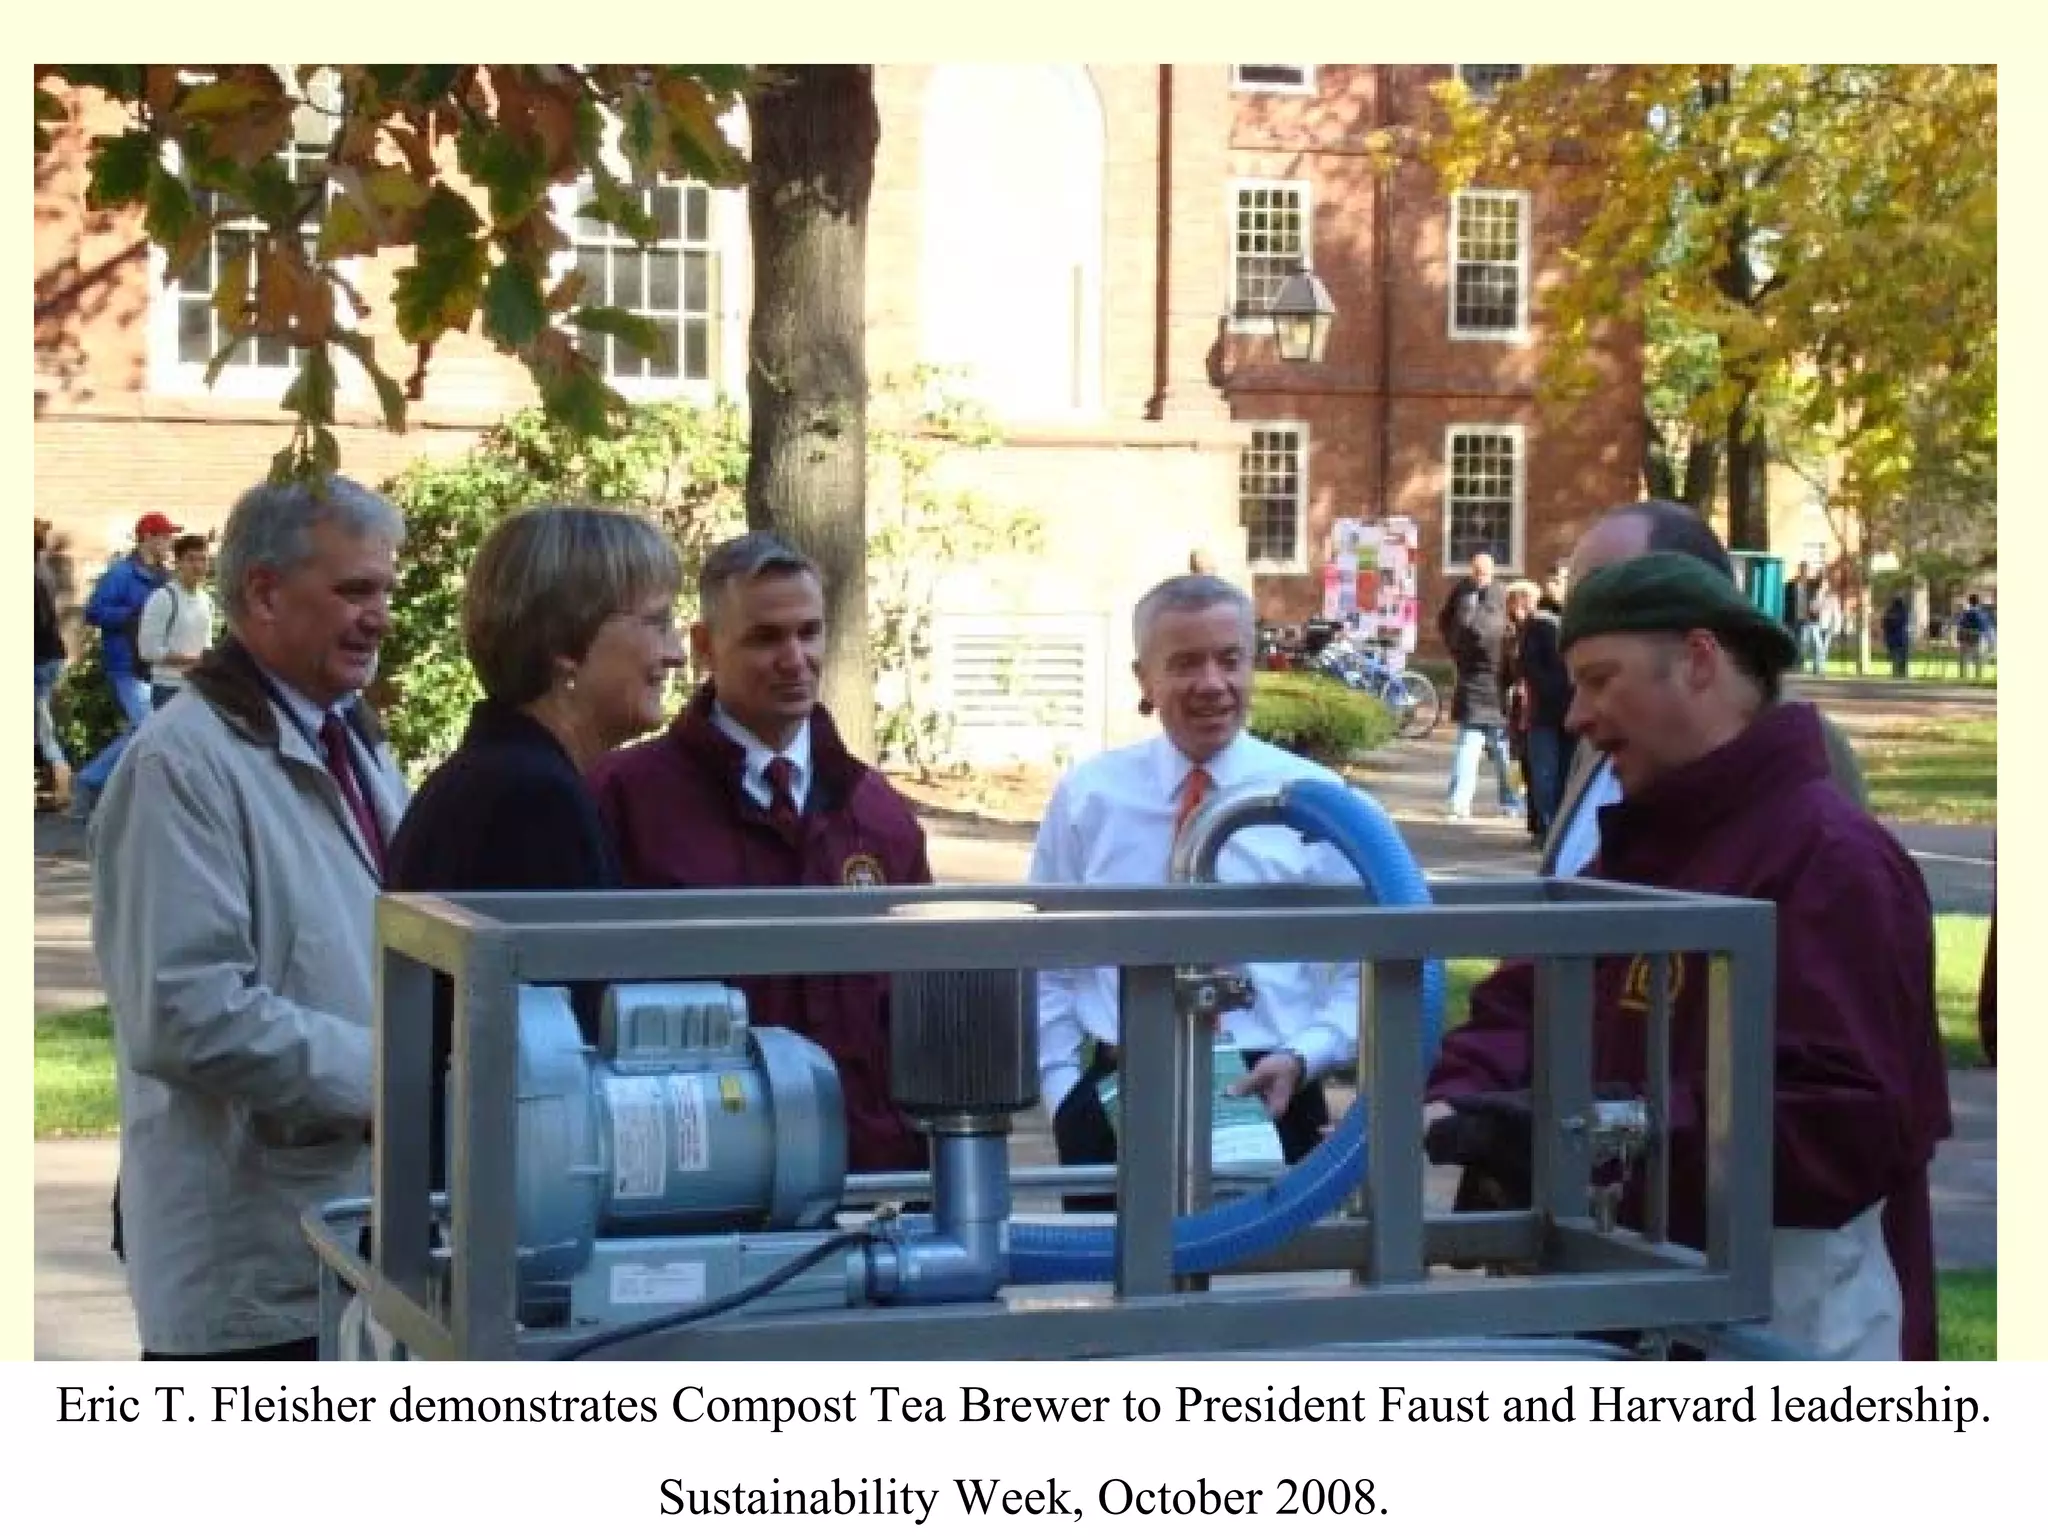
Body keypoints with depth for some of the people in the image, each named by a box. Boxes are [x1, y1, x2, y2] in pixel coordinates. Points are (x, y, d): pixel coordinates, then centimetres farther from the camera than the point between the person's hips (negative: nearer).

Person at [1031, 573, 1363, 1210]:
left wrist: (1303, 1059, -12)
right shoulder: (1085, 797, 3)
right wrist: (1063, 1094, -3)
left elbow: (1365, 968, 3)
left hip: (1267, 1103, 0)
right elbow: (1045, 967, 7)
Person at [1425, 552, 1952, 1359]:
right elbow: (1527, 1004, 12)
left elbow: (1851, 1119, -27)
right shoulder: (1646, 843, 15)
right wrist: (1462, 1101, -9)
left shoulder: (1830, 857, -18)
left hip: (1793, 1339, -9)